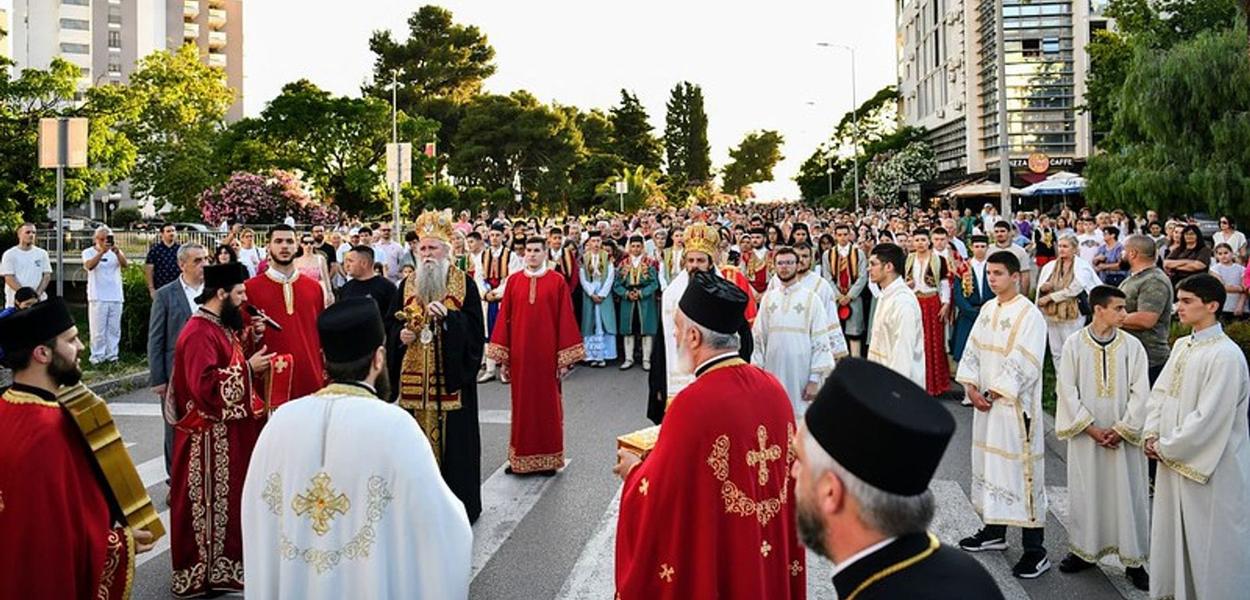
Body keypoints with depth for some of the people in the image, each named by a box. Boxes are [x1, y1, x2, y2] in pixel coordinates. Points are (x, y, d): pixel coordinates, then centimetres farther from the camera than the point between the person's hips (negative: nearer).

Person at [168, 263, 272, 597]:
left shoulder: (223, 325, 10)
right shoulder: (199, 333, -21)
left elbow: (233, 360, 19)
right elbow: (206, 385, -28)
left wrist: (252, 337, 3)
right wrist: (249, 367, -22)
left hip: (230, 430, 10)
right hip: (211, 434, -10)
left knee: (228, 497, 17)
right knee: (209, 501, 0)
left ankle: (221, 562, 29)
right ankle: (201, 573, 11)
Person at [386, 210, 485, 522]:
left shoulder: (464, 283, 1)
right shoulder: (408, 284, 11)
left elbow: (475, 327, -6)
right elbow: (390, 323, 13)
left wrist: (447, 316, -20)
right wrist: (401, 335, -7)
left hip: (450, 375, -3)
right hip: (414, 376, 3)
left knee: (452, 436, 0)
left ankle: (458, 503, 11)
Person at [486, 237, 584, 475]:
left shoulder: (557, 281, 0)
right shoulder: (514, 281, 5)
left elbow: (565, 319, -2)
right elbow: (505, 317, 5)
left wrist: (564, 358, -5)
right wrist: (502, 357, 1)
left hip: (546, 352, -2)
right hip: (520, 353, 2)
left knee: (548, 403, 5)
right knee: (521, 403, 8)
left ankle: (549, 458, 16)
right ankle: (521, 457, 18)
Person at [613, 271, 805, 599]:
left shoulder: (694, 403, -26)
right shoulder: (773, 387, -5)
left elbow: (656, 497, -19)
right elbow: (784, 476, 7)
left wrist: (635, 470, 2)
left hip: (706, 566, -6)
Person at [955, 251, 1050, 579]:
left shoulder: (1029, 315, -13)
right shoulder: (988, 309, 10)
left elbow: (1023, 365, -17)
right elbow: (972, 350, 11)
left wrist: (994, 393, -13)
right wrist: (971, 388, -1)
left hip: (1015, 405, -8)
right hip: (985, 402, 8)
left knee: (1020, 470, -6)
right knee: (988, 463, 15)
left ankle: (1035, 551, -1)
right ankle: (994, 531, 30)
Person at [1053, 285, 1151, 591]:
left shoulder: (1132, 346, -2)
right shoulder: (1074, 344, -4)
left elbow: (1140, 393, -3)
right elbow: (1066, 390, -5)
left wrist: (1121, 429, -10)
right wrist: (1091, 428, -9)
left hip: (1124, 436, 0)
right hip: (1085, 436, 0)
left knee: (1128, 494, 4)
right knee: (1085, 492, 9)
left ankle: (1134, 559, 14)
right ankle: (1084, 550, 24)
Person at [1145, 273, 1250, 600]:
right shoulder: (1182, 346, 6)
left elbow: (1209, 419, -22)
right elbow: (1160, 392, 12)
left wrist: (1165, 448, -14)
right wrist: (1152, 434, -1)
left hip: (1211, 467, -8)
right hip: (1175, 461, 8)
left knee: (1207, 541, 5)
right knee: (1172, 533, 18)